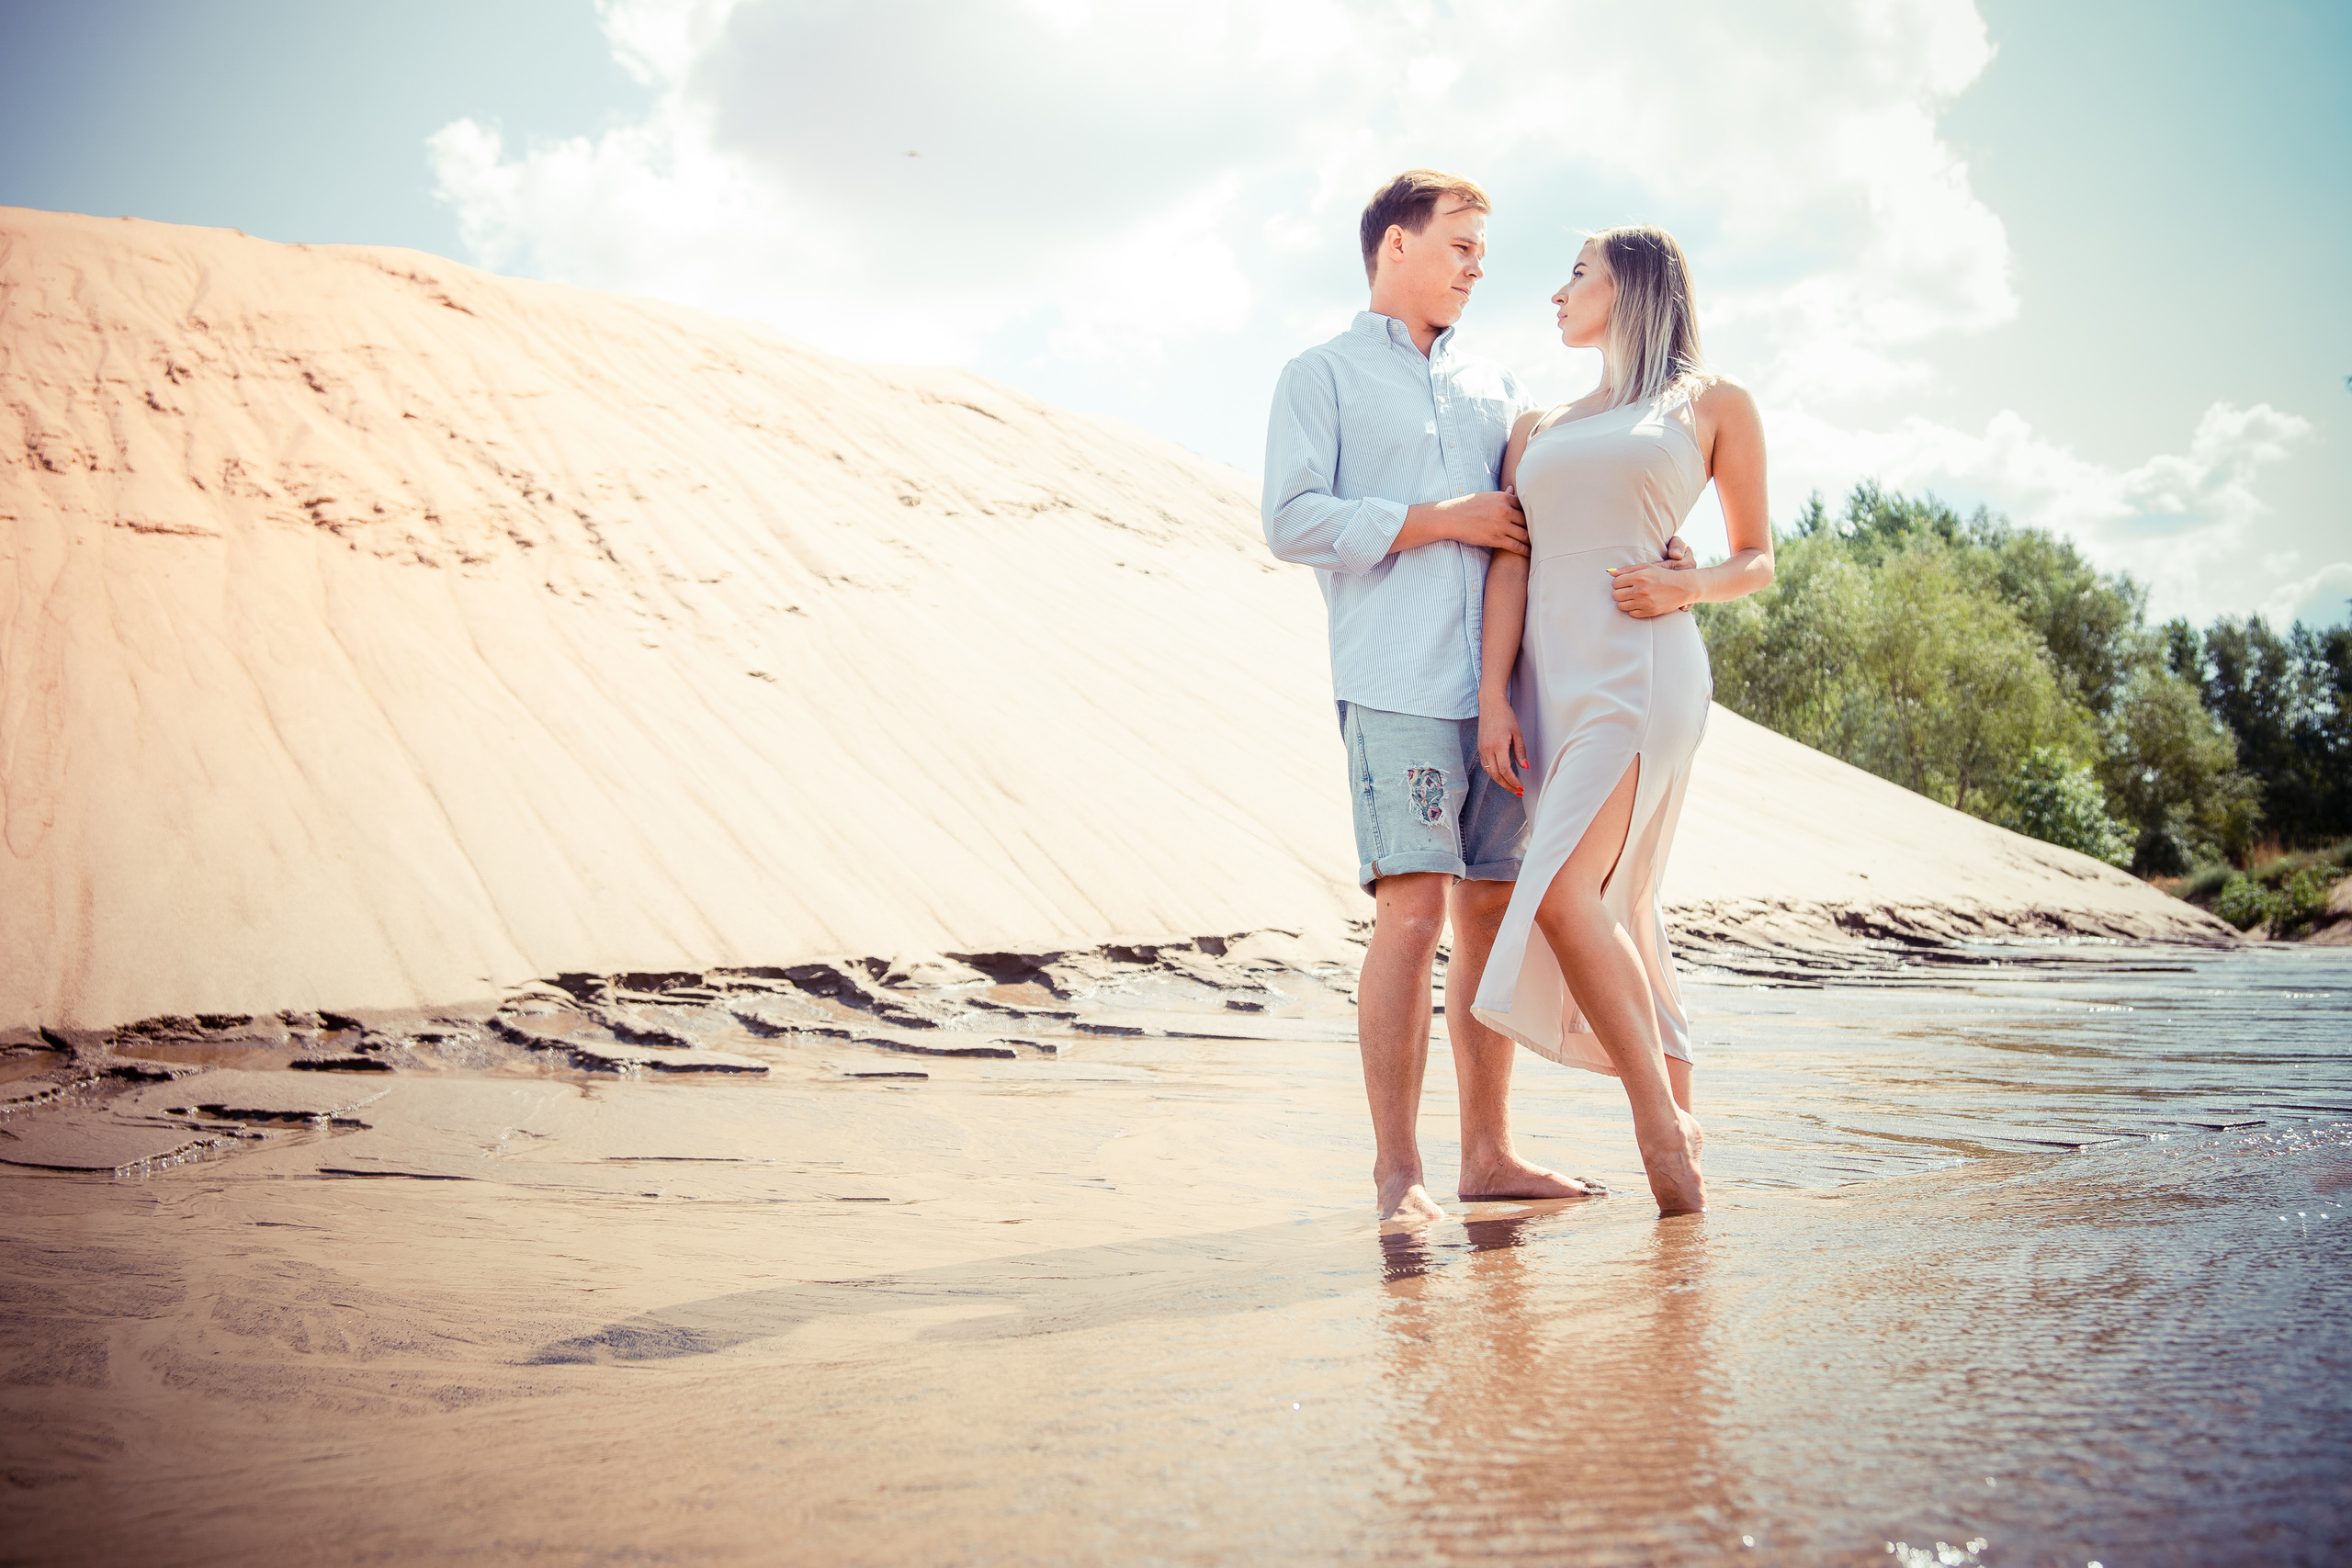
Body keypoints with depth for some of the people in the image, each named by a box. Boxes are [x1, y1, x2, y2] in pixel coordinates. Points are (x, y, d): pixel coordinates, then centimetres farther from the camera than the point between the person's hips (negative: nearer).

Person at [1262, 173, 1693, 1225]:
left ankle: (1487, 1152, 13)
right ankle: (1397, 1168, -6)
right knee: (1413, 912, -13)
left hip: (1501, 684, 6)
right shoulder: (1322, 376, 9)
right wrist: (1440, 520, -8)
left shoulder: (1494, 389, 25)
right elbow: (1292, 520, -5)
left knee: (1496, 911, 5)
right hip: (1398, 687, -6)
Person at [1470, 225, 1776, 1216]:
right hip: (1552, 680, 5)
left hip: (1645, 668, -5)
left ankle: (1660, 1123, -8)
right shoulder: (1539, 429, 21)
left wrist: (1686, 587, -8)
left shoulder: (1713, 403, 10)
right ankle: (1678, 1121, 13)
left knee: (1564, 895, -21)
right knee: (1616, 917, 4)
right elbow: (1511, 566, 11)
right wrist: (1494, 697, 0)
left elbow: (1757, 557, 13)